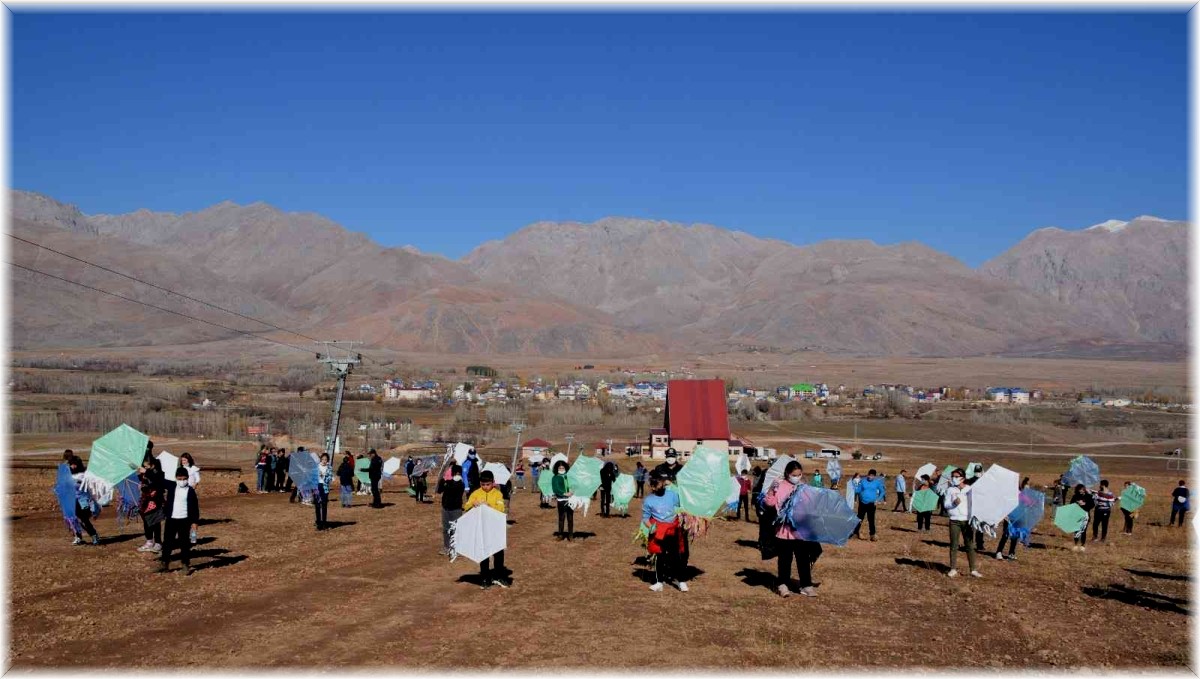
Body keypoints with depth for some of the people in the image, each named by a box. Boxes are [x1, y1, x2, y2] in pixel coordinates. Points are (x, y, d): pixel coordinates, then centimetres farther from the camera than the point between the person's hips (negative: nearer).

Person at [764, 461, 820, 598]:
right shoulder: (780, 486, -5)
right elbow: (770, 502, -12)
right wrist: (771, 490, -27)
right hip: (784, 529, -3)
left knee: (803, 558, 6)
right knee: (785, 558, 6)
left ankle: (806, 585, 14)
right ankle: (783, 585, 16)